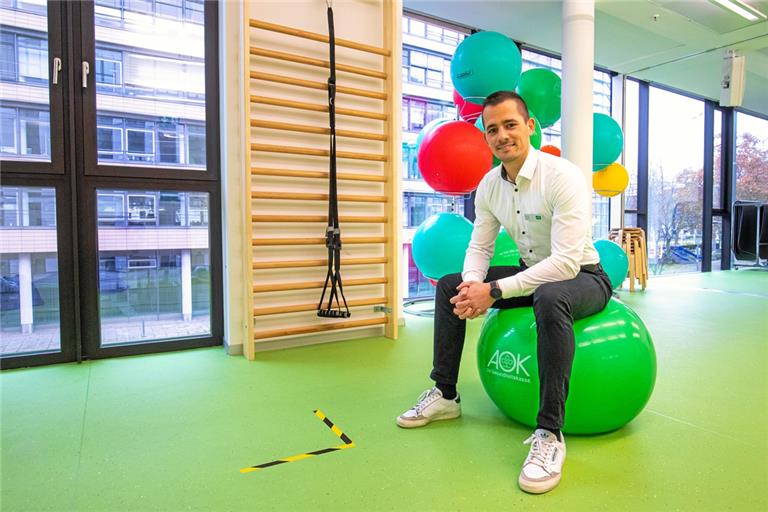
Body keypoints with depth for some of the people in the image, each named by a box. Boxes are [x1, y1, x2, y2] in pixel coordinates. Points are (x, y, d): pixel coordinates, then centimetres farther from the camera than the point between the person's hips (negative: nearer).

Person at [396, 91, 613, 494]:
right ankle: (445, 394, 8)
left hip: (582, 276, -7)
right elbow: (479, 246, 1)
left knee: (550, 298, -42)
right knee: (449, 286, -3)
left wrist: (495, 291, -33)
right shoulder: (489, 185, -3)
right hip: (532, 272, 7)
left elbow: (566, 263, -32)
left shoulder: (562, 176, -25)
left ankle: (549, 433, -31)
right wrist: (472, 283, -22)